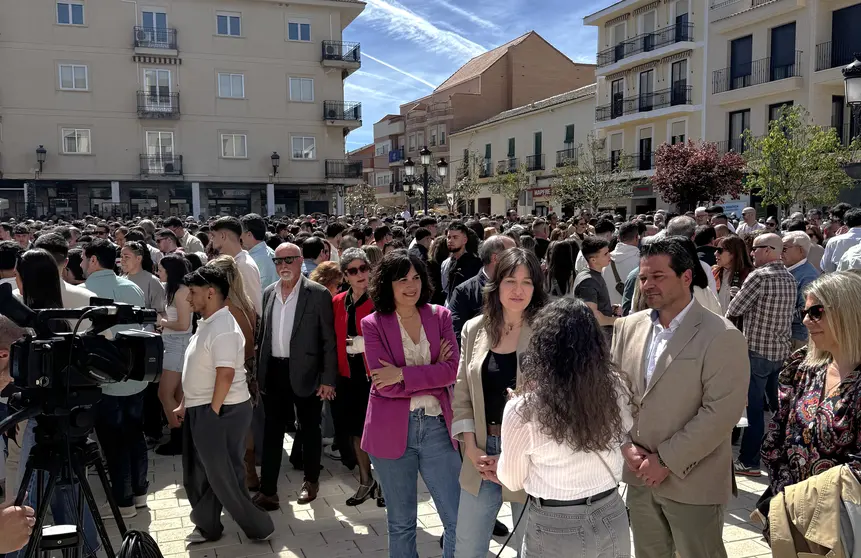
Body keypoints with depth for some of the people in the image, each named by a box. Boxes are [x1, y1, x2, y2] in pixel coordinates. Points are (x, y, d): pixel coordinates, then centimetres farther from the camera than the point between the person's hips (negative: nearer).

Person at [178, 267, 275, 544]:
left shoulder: (223, 328, -21)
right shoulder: (206, 324, 11)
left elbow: (225, 374, -27)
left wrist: (212, 412, -21)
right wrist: (186, 404, 19)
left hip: (219, 412, -10)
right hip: (200, 410, 10)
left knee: (223, 477, 1)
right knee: (198, 476, 19)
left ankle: (259, 527, 17)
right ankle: (207, 528, 35)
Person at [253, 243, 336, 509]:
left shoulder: (318, 294, -8)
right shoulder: (269, 293, 7)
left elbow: (329, 340, -8)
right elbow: (262, 335, 13)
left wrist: (328, 379, -11)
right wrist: (258, 371, 8)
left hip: (305, 372, -4)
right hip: (274, 372, 4)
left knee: (309, 427, 12)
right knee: (272, 431, 7)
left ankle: (311, 480, 31)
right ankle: (268, 490, 15)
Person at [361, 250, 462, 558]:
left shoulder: (440, 316, 3)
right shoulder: (373, 324, -3)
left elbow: (453, 369, -8)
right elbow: (384, 382, -12)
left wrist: (403, 375, -16)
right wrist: (433, 373, -11)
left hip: (436, 426, 2)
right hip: (392, 430, -1)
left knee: (459, 519, 4)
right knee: (401, 523, 14)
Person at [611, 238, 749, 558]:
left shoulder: (723, 337, -13)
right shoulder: (628, 328, 4)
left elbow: (720, 413, -18)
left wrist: (666, 461, -17)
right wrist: (625, 446, -6)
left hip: (692, 483, -5)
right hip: (639, 477, 5)